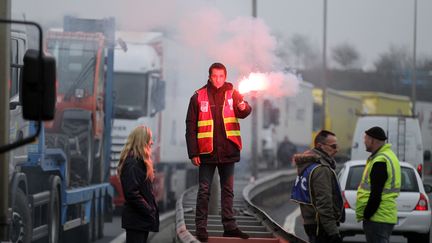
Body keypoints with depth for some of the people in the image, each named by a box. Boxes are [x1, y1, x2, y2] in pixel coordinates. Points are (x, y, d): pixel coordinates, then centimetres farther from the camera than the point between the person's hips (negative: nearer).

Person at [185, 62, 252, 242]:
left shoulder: (232, 94, 4)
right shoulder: (199, 97, -1)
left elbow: (243, 112, -13)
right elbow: (191, 126, -2)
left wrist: (244, 108, -38)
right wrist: (193, 153, -7)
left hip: (228, 151, 2)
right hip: (207, 152, -2)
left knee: (228, 190, 10)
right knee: (204, 190, 2)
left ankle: (229, 226, 16)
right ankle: (201, 227, 5)